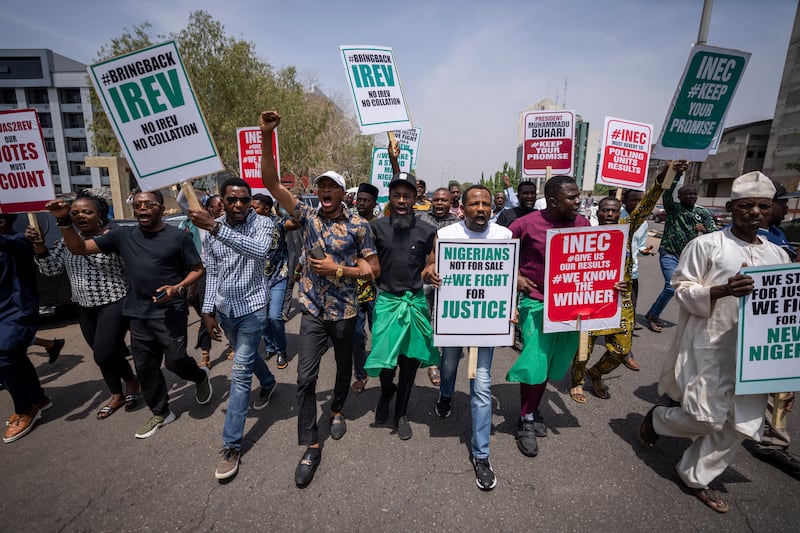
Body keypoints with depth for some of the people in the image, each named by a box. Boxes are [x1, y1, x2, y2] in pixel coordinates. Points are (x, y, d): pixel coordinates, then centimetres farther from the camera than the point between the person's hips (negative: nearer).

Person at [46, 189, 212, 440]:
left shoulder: (178, 236, -6)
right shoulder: (123, 235, 6)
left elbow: (198, 269, -2)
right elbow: (79, 248, 8)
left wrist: (178, 288, -17)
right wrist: (64, 220, -6)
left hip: (171, 312, -5)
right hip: (138, 314, 5)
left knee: (175, 361, -6)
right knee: (145, 367, 12)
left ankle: (201, 376, 29)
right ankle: (160, 413, 31)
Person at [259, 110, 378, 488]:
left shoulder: (358, 225, -7)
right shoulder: (308, 217, 0)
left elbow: (373, 269, -6)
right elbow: (271, 183, -5)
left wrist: (337, 269, -16)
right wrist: (266, 136, -13)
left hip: (344, 311, -1)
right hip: (312, 310, 2)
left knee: (344, 366, 18)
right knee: (305, 376, -2)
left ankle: (337, 410, 47)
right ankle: (310, 447, 13)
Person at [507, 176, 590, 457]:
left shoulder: (583, 224, 1)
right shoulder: (526, 224, -13)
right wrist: (514, 277, -14)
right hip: (536, 303, -5)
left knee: (550, 363, 17)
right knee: (535, 363, -4)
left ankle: (533, 410, 38)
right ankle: (526, 420, 19)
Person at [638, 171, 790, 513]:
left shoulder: (778, 255, 11)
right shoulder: (706, 245, -7)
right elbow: (682, 289, -8)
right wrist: (721, 291, -25)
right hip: (709, 345, -6)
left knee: (743, 422, 8)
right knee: (708, 418, -6)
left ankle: (695, 476, 27)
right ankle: (657, 417, 27)